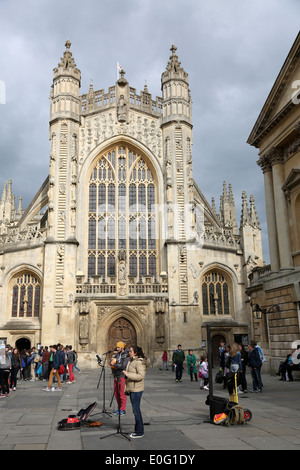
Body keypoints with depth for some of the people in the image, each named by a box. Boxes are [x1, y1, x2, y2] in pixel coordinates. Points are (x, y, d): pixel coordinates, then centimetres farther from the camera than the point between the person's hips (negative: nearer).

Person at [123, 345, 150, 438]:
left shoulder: (139, 362, -17)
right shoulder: (131, 361, 13)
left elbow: (141, 376, -26)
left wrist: (128, 374, -26)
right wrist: (127, 388, 24)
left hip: (136, 390, -9)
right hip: (132, 389, 9)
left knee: (136, 410, -3)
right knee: (135, 410, 15)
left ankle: (140, 432, 6)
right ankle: (137, 430, 24)